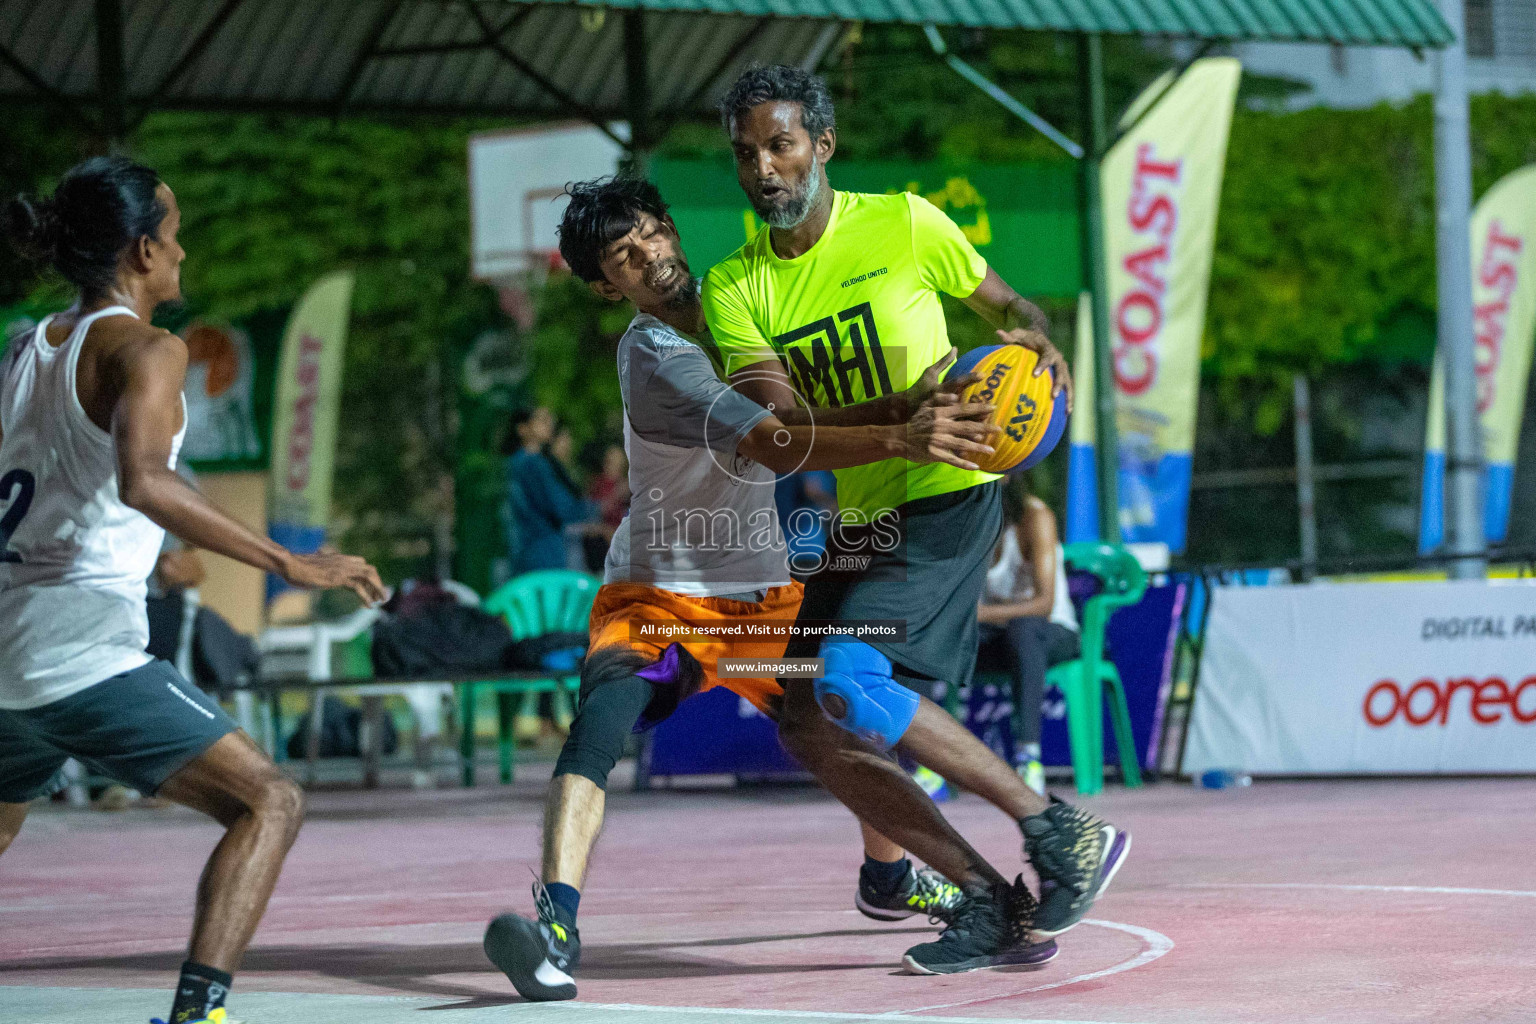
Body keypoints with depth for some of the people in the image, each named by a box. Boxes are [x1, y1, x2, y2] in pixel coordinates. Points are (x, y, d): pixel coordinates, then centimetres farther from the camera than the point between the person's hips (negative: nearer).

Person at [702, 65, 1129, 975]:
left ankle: (1063, 831, -13)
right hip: (860, 518, 6)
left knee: (849, 686, -24)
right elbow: (786, 433, -8)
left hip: (949, 495, -6)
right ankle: (996, 905, 3)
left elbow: (1005, 302, 11)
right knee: (807, 726, -2)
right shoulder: (734, 287, 4)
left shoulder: (902, 224, -4)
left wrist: (1040, 344, -13)